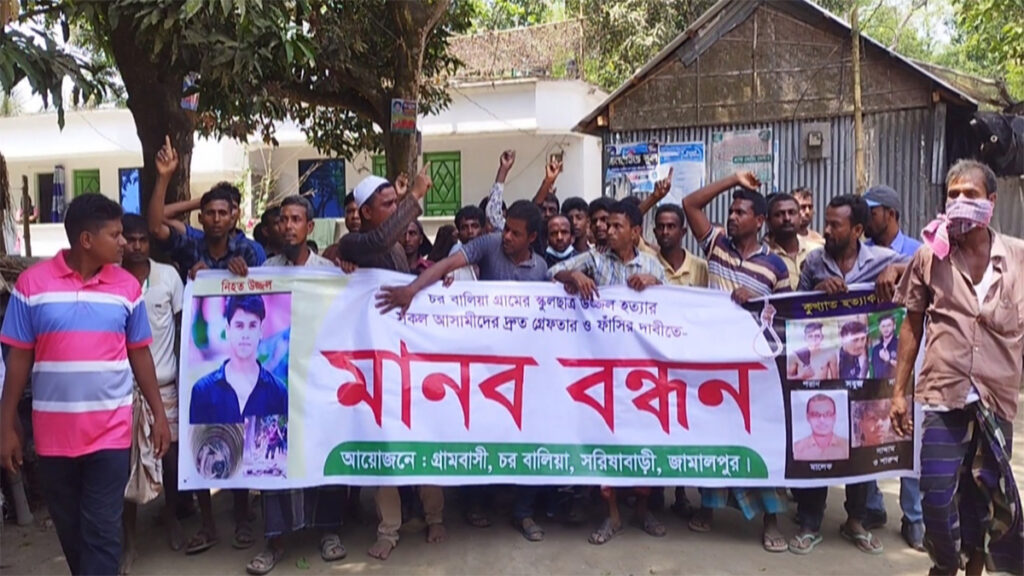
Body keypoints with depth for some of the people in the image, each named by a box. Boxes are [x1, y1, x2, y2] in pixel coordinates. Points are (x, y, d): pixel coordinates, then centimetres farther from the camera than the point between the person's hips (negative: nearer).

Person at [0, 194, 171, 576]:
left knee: (103, 530, 0)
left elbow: (139, 354, 6)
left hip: (110, 431, 0)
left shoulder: (127, 286, 0)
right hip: (53, 432, 1)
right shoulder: (32, 283, -4)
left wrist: (159, 414, 5)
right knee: (69, 528, 16)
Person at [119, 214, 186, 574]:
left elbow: (183, 324, 4)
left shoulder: (168, 275, -3)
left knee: (171, 455, 10)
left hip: (165, 383, 1)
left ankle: (171, 517, 34)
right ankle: (129, 539, 17)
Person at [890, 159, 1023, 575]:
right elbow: (912, 326, 6)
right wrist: (899, 391, 5)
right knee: (937, 498, 2)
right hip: (943, 395, -1)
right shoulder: (930, 256, 0)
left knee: (987, 496, 13)